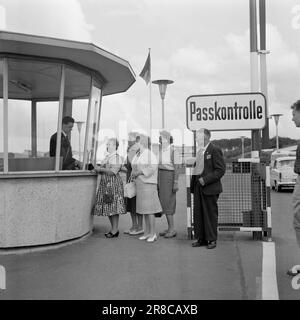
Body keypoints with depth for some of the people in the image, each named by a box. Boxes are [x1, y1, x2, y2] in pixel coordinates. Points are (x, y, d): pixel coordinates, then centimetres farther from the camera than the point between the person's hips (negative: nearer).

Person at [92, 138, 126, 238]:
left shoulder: (117, 157, -7)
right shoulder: (107, 157, 18)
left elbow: (113, 171, -17)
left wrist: (101, 169, -12)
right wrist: (97, 169, 2)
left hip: (114, 184, -8)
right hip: (105, 184, 8)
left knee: (114, 207, -5)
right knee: (108, 207, 9)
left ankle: (115, 230, 1)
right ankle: (113, 228, 19)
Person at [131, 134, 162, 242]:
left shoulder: (149, 154, -10)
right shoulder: (137, 155, 14)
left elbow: (152, 169, -17)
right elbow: (134, 168, 21)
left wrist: (140, 172, -13)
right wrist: (134, 173, 0)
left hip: (148, 183, -8)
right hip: (139, 184, 8)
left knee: (149, 209, -6)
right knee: (144, 209, 10)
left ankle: (153, 234, 2)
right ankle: (147, 232, 17)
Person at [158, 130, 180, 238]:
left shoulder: (173, 150, -13)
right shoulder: (159, 149, 7)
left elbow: (177, 167, -14)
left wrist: (175, 182, -18)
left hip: (169, 176, -7)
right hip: (160, 176, 7)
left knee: (167, 203, -6)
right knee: (163, 202, 10)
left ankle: (172, 230, 3)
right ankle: (169, 228, 19)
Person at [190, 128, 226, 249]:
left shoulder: (215, 150, -9)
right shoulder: (199, 151, 15)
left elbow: (221, 169, -13)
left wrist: (205, 179, -18)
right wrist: (193, 184, 11)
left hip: (210, 188, -7)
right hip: (198, 187, 7)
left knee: (210, 214, 3)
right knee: (198, 214, 10)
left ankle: (212, 239, 16)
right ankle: (201, 238, 21)